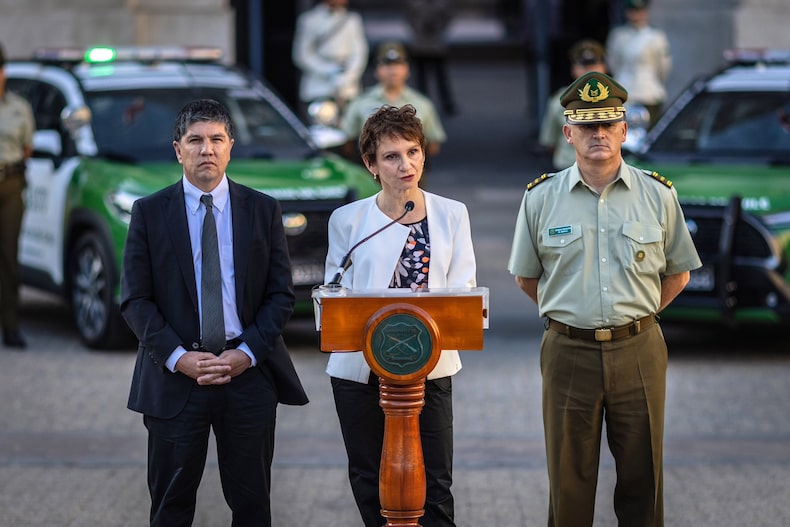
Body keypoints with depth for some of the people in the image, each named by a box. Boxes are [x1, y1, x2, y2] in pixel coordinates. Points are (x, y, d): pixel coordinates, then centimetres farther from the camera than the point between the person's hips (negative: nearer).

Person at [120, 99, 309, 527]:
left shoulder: (263, 210, 6)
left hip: (249, 375, 1)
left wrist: (247, 354, -9)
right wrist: (178, 357, -12)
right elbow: (135, 299, 0)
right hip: (173, 379, -1)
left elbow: (281, 294, 5)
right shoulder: (149, 213, 3)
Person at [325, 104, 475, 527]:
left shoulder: (452, 215, 5)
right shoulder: (348, 220, 2)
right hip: (360, 369, 0)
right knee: (371, 484, 9)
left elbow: (463, 287, -1)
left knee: (434, 485, -4)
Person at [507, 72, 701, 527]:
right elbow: (526, 277, 13)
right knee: (569, 477, 4)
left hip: (638, 351, 0)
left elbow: (677, 274, 12)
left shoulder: (658, 195, 1)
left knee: (642, 474, 4)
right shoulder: (541, 198, 1)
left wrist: (635, 318, 10)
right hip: (569, 351, 0)